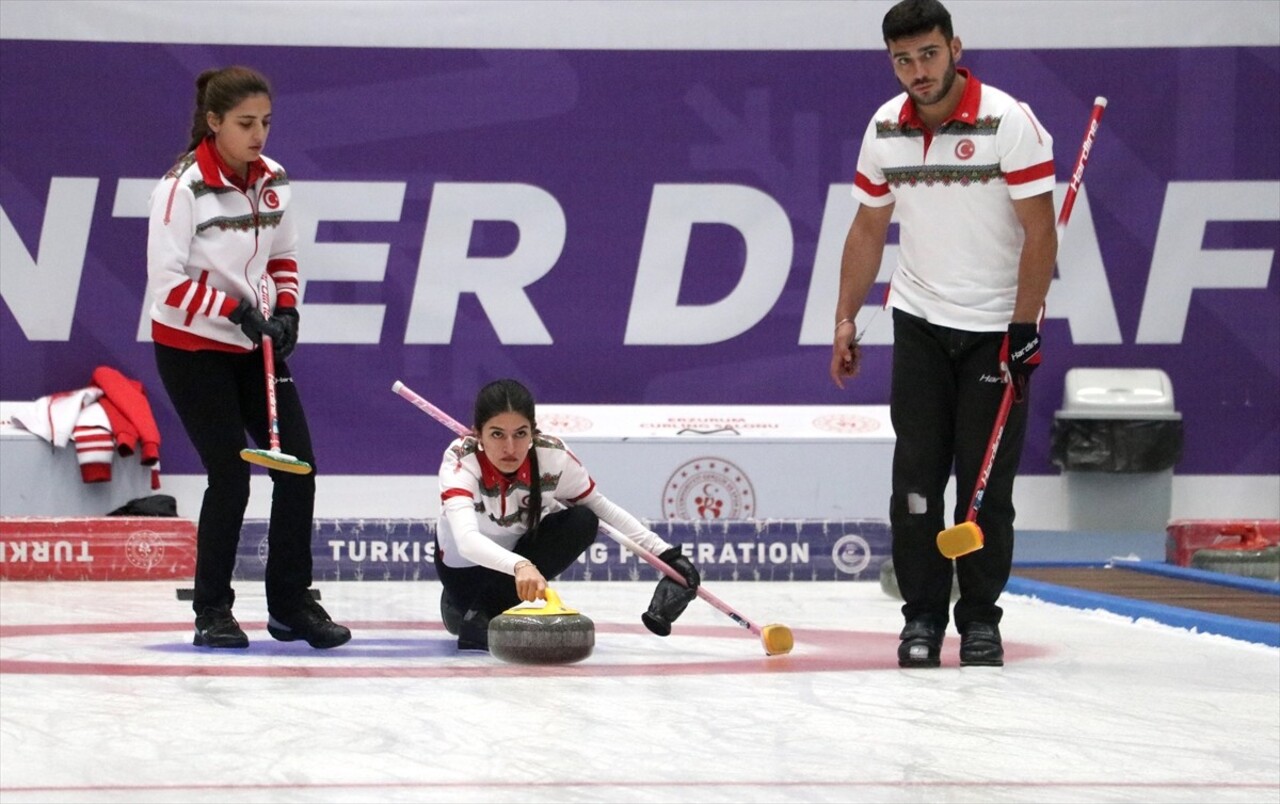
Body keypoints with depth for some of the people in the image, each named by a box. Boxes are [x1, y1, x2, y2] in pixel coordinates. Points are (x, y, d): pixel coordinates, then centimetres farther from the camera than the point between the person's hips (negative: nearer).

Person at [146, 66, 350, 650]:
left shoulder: (271, 180, 1)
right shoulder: (182, 187, -18)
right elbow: (168, 282, -19)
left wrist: (285, 311, -2)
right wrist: (236, 310, -23)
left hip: (254, 347, 6)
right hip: (191, 349, -6)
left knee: (297, 466, -2)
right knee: (231, 475, -9)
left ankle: (291, 605, 9)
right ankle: (212, 612, 7)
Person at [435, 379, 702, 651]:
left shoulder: (554, 456, -25)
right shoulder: (460, 460, -35)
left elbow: (600, 506, -7)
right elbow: (466, 539, -52)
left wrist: (665, 553, -12)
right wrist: (519, 566, -70)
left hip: (525, 551, 4)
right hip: (465, 566, -4)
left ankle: (486, 608, -17)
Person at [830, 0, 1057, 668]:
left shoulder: (1008, 122, -15)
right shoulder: (885, 129, 1)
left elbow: (1039, 233, -14)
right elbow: (868, 228, 11)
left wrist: (1023, 329, -18)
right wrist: (845, 320, 8)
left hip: (996, 329, -4)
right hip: (921, 320, 4)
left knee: (986, 481, -1)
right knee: (916, 475, 0)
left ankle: (979, 621, 10)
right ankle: (922, 617, 8)